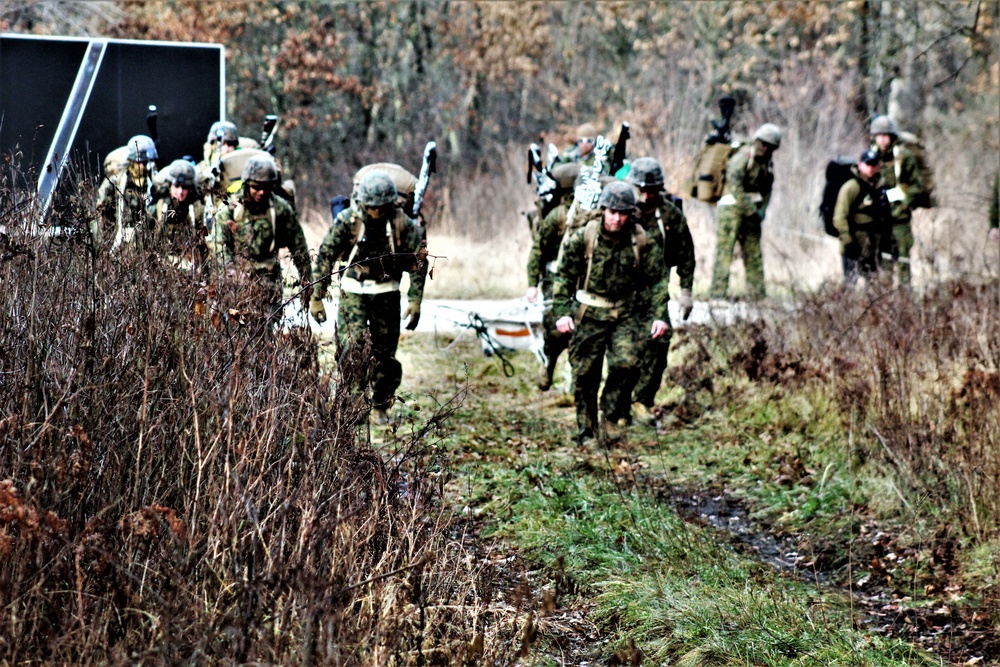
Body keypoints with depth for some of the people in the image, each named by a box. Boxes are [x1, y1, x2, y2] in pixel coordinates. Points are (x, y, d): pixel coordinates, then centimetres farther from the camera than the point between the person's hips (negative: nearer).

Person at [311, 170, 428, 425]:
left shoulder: (403, 224, -8)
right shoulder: (347, 220, -11)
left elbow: (418, 263, 1)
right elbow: (325, 256, -4)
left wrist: (415, 301, -4)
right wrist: (317, 296, -3)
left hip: (387, 293, 1)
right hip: (354, 291, -1)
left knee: (384, 352, 4)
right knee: (353, 346, -16)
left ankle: (380, 406, 18)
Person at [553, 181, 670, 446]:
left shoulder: (642, 242, -4)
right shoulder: (583, 238, -8)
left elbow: (657, 280, 3)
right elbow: (564, 276, -1)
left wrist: (660, 316, -6)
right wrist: (562, 312, -9)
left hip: (626, 315, 1)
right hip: (589, 315, -1)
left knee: (626, 364, -18)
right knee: (585, 374, 1)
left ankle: (611, 417, 2)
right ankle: (586, 430, 16)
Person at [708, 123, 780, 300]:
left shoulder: (768, 164, 14)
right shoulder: (742, 158, -12)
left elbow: (767, 191, 20)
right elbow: (735, 187, -19)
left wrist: (761, 211, 3)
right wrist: (751, 210, -16)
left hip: (751, 211, 8)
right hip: (732, 207, -8)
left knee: (754, 253, 10)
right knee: (725, 250, -11)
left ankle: (759, 295, 16)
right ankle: (717, 294, -14)